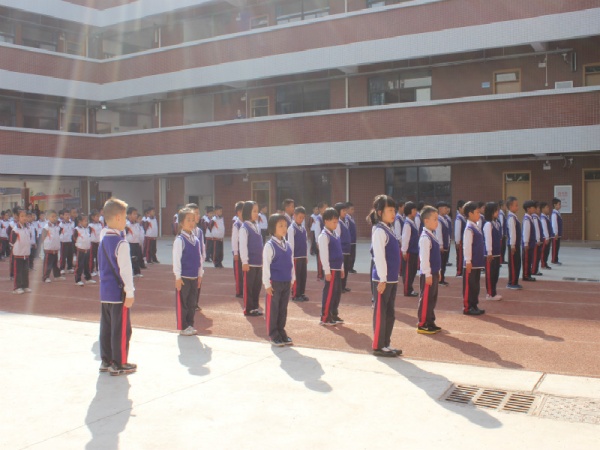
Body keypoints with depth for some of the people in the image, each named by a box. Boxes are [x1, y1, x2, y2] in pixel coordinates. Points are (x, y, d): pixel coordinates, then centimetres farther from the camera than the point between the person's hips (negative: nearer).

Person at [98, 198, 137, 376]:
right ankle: (118, 364, 7)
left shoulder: (103, 238, 9)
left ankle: (106, 361, 24)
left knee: (106, 327, 15)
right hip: (118, 292, -9)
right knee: (121, 329, 0)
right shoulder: (121, 243, -18)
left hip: (105, 291, 9)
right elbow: (125, 269, -18)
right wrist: (130, 292, -14)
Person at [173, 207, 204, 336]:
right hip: (183, 277, -6)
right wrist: (178, 277, -14)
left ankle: (190, 325, 25)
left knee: (192, 303, 13)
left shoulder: (196, 240, 7)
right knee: (182, 303, 4)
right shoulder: (179, 240, -12)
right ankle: (183, 327, 13)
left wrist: (200, 274, 13)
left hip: (194, 277, 6)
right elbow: (176, 259, -13)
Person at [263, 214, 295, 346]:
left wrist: (292, 279, 14)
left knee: (283, 309, 12)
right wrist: (267, 284, -13)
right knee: (272, 309, 3)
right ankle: (273, 335, 12)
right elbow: (266, 266, -12)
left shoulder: (288, 246, 8)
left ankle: (281, 332, 23)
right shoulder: (269, 246, -12)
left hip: (286, 283, 6)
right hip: (274, 283, -6)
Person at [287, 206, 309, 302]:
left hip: (303, 256, 7)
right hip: (296, 256, -7)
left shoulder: (303, 228, 12)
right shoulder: (291, 228, -9)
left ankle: (301, 293, 18)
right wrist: (292, 256, -14)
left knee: (303, 275, 9)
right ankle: (295, 295, 5)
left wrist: (306, 256, 14)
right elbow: (290, 243, -12)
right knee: (296, 276, -1)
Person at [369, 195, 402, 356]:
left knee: (390, 313, 14)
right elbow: (379, 257, -19)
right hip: (383, 279, -9)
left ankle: (386, 344, 23)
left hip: (392, 278, 9)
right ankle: (378, 346, 8)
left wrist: (393, 278, 17)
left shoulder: (389, 229, 13)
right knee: (380, 313, 0)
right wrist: (382, 280, -20)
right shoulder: (379, 231, -15)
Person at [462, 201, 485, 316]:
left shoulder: (475, 227, 13)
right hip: (471, 263, -9)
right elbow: (467, 246, -19)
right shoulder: (469, 229, -16)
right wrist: (468, 261, -20)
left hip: (477, 263, 9)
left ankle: (474, 306, 23)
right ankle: (467, 308, 7)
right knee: (469, 285, 0)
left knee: (475, 285, 15)